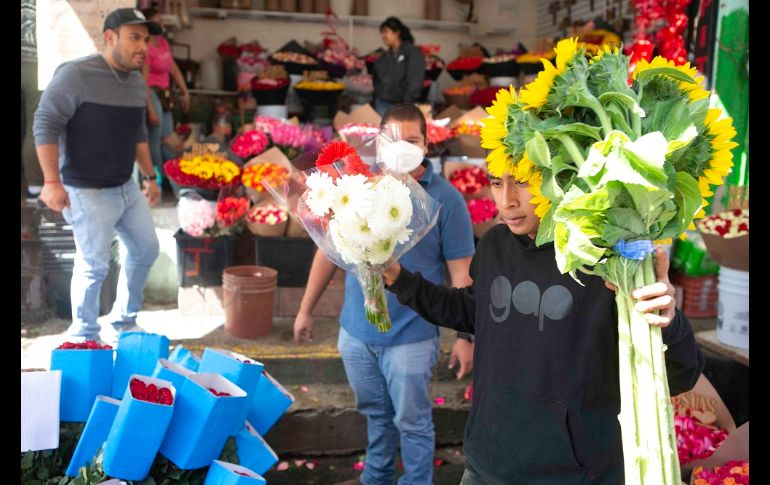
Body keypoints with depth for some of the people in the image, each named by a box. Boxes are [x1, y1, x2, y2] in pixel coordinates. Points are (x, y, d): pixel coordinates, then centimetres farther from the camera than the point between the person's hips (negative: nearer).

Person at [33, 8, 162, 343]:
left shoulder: (137, 81, 8)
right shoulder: (76, 74, -16)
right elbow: (45, 124, -17)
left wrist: (149, 177, 20)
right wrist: (52, 181, -22)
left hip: (126, 187, 8)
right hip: (87, 192, -8)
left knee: (146, 250, 14)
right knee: (94, 264, -4)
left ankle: (124, 320, 33)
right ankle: (83, 336, 17)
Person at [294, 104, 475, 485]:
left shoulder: (445, 198, -10)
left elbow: (461, 274, -9)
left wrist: (465, 336, -10)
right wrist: (306, 309, 9)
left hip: (411, 338, -4)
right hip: (355, 333, 4)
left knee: (412, 422, 10)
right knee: (376, 415, 22)